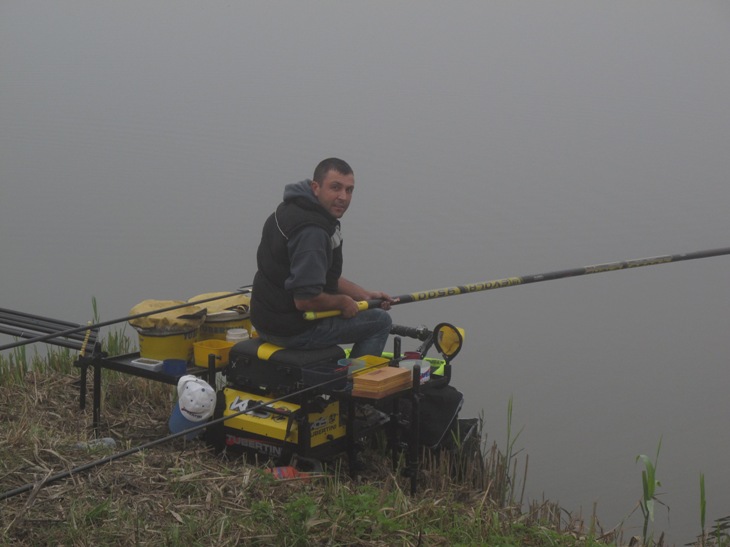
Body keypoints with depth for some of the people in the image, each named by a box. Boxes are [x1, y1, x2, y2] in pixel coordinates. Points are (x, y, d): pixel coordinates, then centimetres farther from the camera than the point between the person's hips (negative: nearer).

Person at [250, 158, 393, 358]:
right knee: (380, 321, 0)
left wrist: (363, 295, 16)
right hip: (295, 331, -10)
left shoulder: (293, 207, 9)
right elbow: (306, 299, -30)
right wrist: (342, 302, -12)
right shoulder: (311, 230, -25)